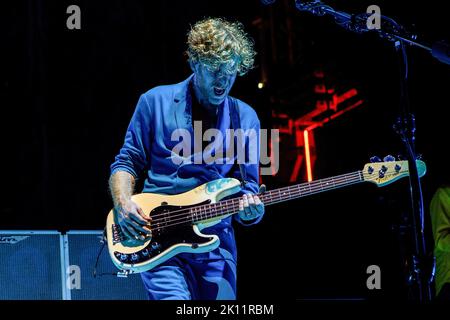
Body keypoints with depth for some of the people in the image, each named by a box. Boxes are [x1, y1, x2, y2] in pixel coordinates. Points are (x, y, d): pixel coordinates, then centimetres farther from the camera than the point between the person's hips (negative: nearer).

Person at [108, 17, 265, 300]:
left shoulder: (245, 118, 8)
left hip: (216, 243, 3)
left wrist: (249, 210, -12)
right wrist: (123, 203, -11)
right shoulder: (156, 102, 3)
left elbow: (248, 186, 10)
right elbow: (127, 162, 7)